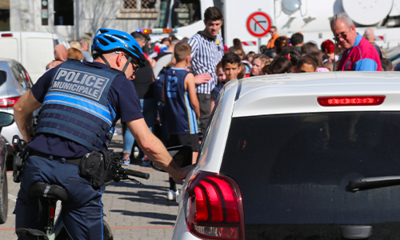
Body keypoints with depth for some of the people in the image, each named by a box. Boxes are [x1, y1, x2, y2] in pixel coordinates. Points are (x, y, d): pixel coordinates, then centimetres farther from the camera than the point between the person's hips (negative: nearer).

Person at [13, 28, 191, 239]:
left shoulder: (61, 70, 21)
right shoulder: (119, 83, 9)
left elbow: (21, 109, 32)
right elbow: (148, 143, 4)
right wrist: (178, 174, 16)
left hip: (36, 165, 4)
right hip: (78, 174, -4)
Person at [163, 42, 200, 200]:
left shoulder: (168, 74, 6)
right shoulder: (187, 76, -13)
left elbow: (164, 97, 14)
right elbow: (193, 100, -12)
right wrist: (198, 114, 5)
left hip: (172, 121, 7)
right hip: (187, 123, -7)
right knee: (192, 153, -5)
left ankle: (172, 189, 18)